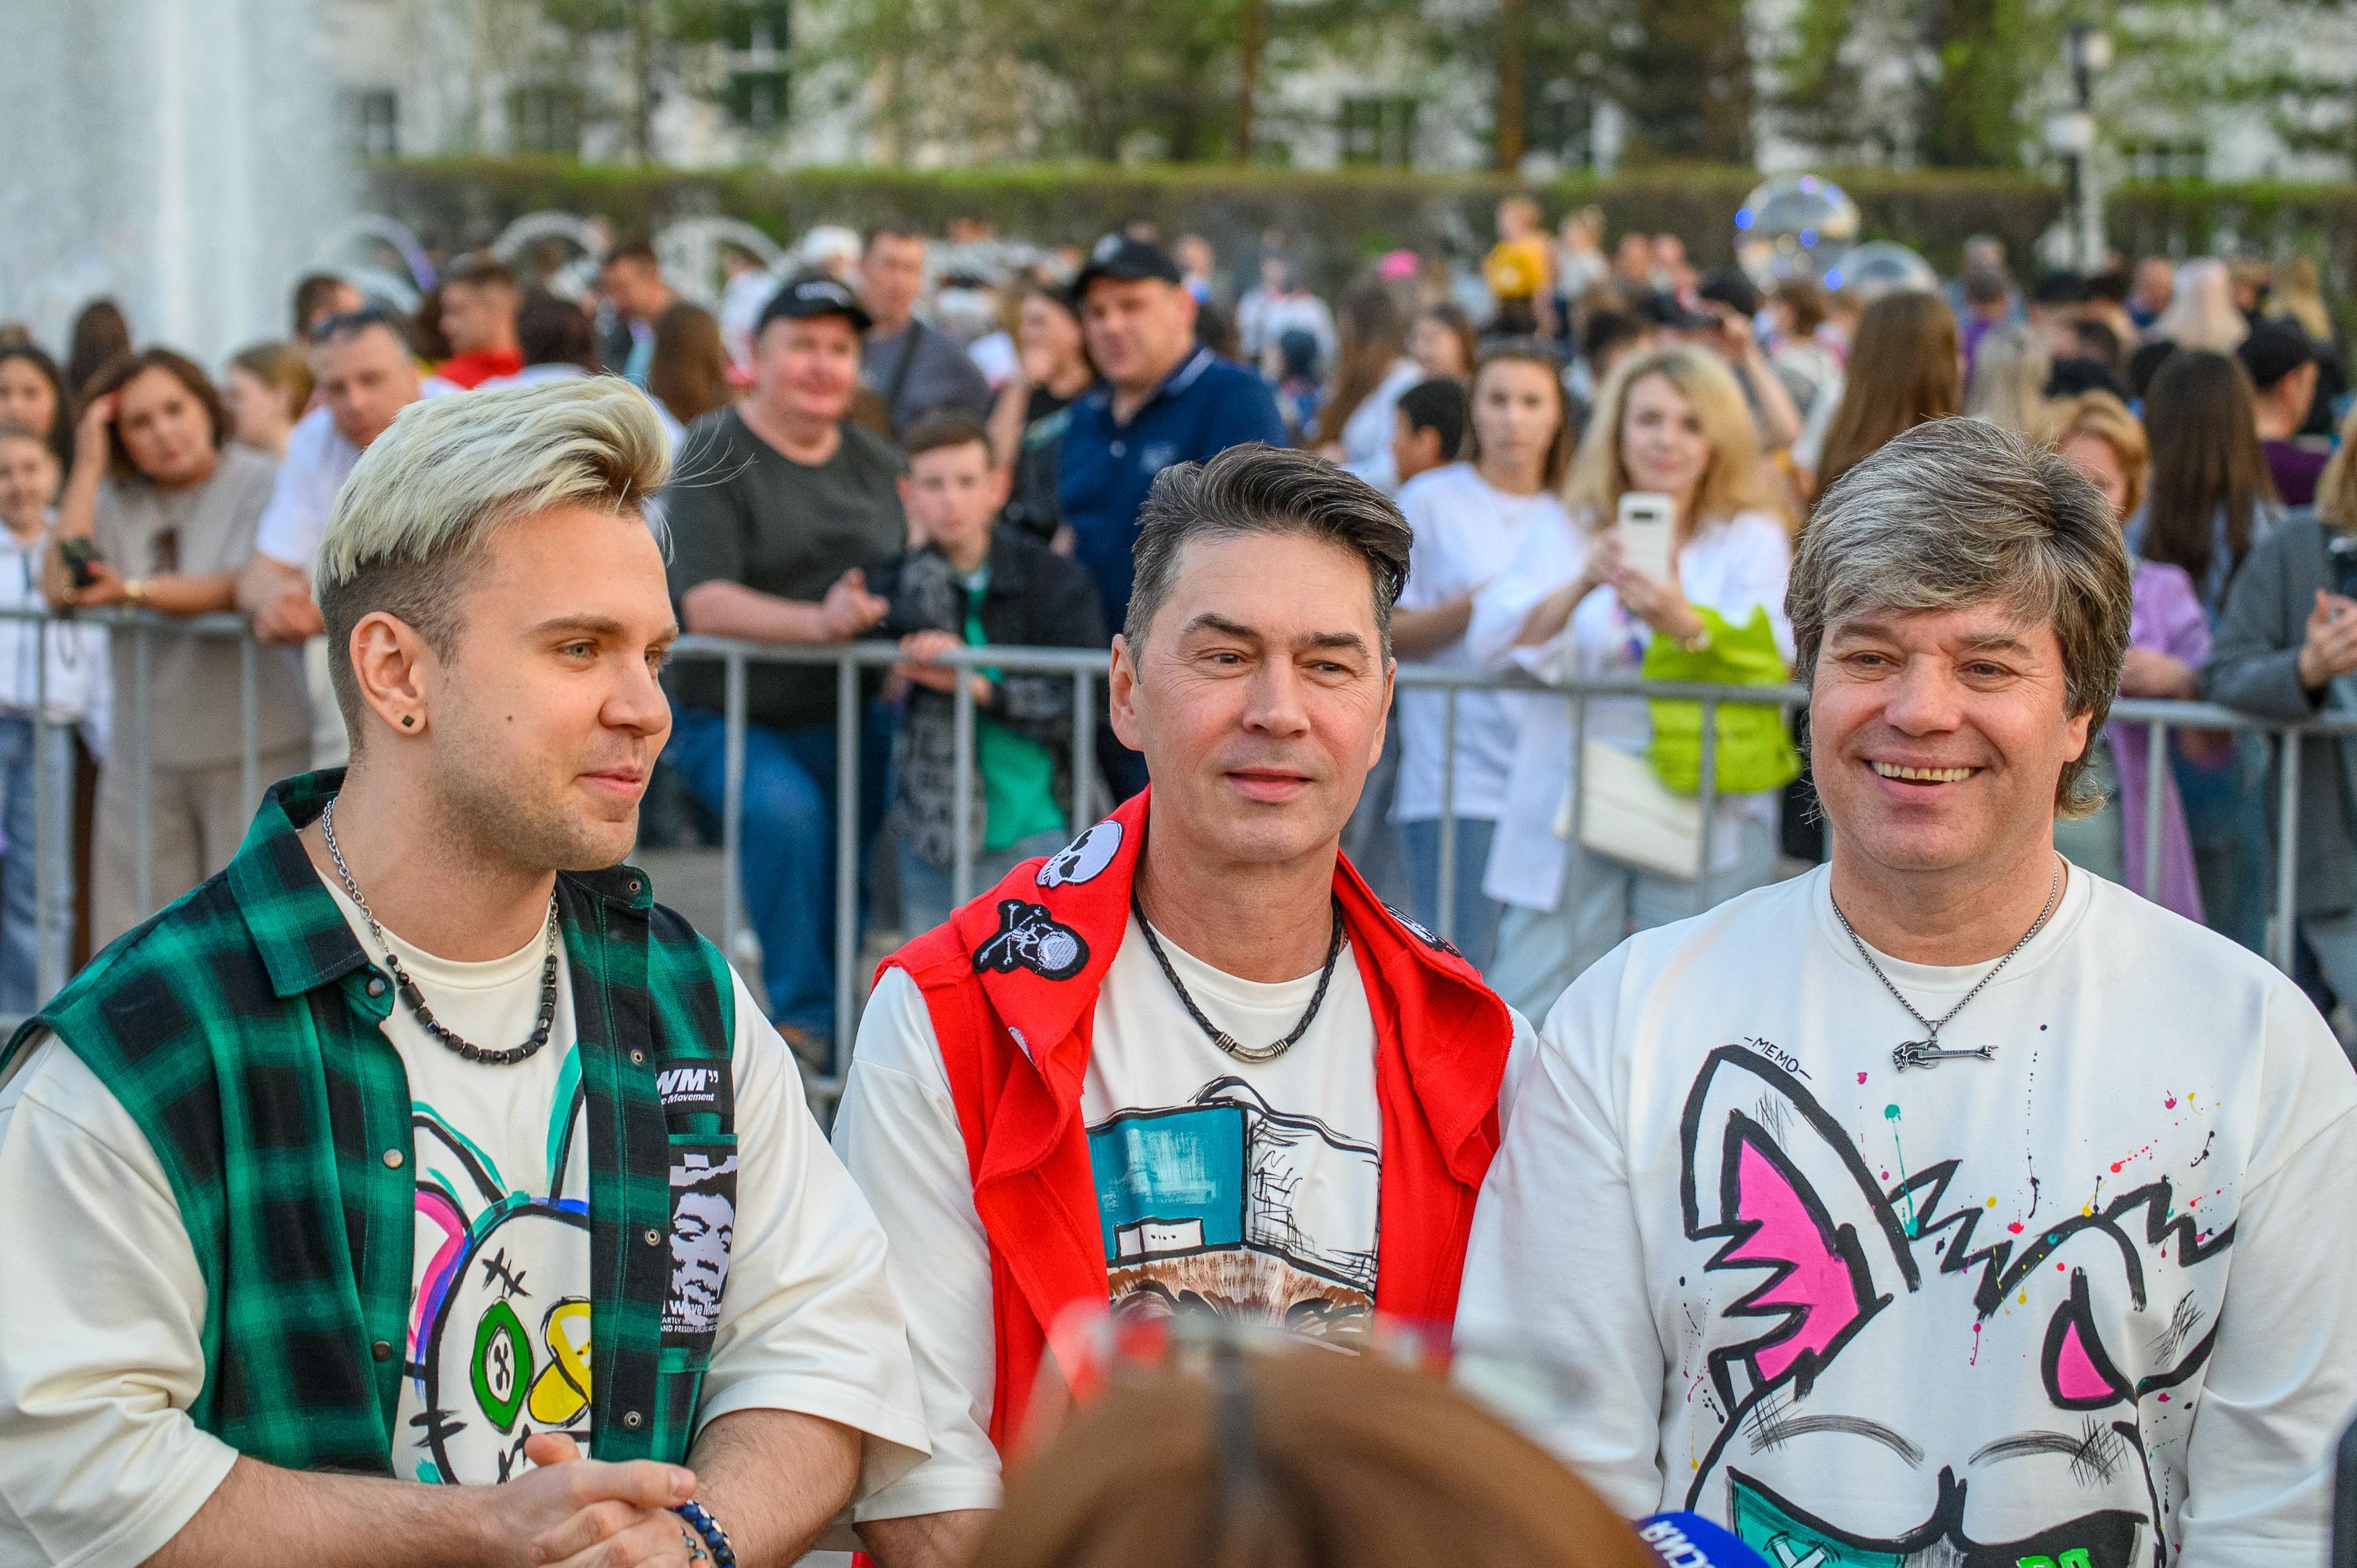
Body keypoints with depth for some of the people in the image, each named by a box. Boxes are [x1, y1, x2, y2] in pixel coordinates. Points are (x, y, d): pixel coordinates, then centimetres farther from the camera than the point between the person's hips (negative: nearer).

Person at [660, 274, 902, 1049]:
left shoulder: (877, 460, 12)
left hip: (850, 716, 5)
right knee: (785, 810, -30)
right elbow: (704, 604, -19)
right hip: (733, 720, -5)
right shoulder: (716, 454, -6)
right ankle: (803, 1014, -16)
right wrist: (818, 621, -33)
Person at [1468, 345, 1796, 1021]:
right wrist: (1582, 586, -24)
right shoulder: (1559, 537, 13)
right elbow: (1492, 642, -5)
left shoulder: (1751, 540, 10)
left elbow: (1769, 655, -9)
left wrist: (1686, 624, -31)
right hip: (1567, 821, 1)